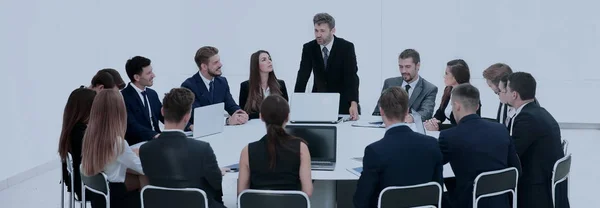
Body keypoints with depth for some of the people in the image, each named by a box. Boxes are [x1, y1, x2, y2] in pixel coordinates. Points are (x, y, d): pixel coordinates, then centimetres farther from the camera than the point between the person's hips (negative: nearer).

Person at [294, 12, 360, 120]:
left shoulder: (346, 47, -14)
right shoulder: (309, 48, -7)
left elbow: (351, 76, -22)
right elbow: (303, 76, -11)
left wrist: (354, 104, -36)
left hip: (342, 101, -2)